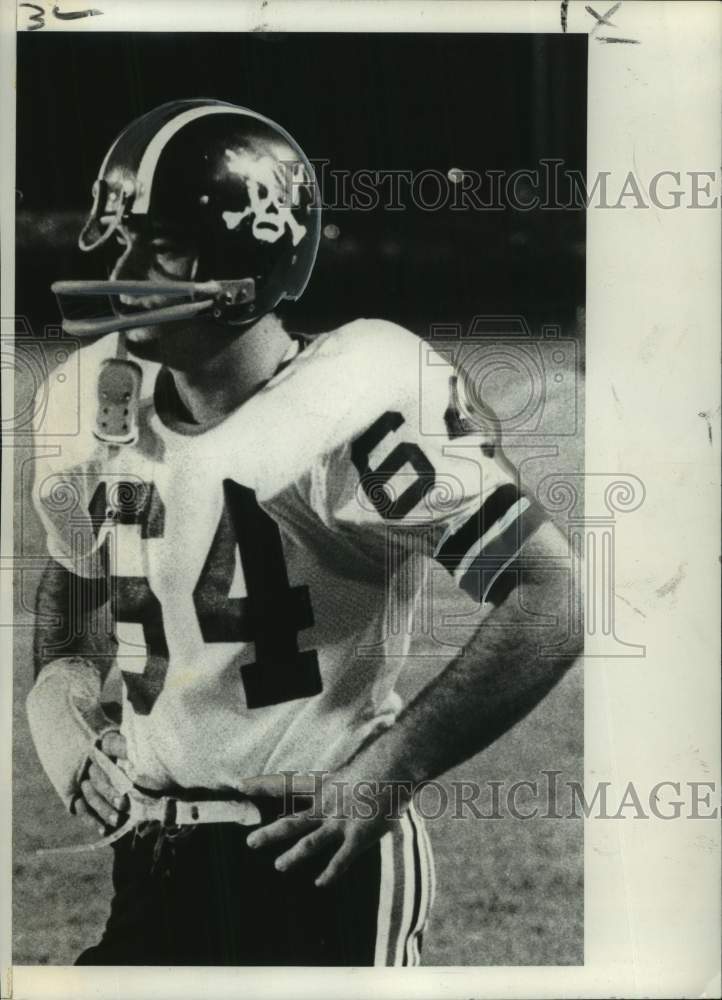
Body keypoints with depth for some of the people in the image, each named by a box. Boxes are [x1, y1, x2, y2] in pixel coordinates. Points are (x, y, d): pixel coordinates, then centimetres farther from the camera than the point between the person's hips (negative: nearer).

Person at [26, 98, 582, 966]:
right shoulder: (100, 405, 2)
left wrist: (389, 770, -19)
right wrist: (57, 685, 2)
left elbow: (554, 599, -20)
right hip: (151, 861, 6)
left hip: (319, 854, -6)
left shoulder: (349, 406, -19)